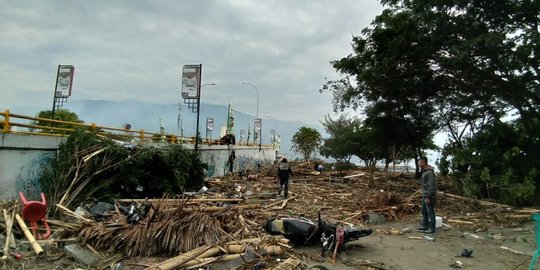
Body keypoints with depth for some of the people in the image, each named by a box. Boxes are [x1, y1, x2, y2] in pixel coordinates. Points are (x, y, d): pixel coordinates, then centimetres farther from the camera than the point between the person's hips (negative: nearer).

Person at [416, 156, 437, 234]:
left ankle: (431, 228, 7)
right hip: (424, 195, 10)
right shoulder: (423, 171, 11)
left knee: (430, 212, -1)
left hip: (429, 196, -10)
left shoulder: (429, 172, -19)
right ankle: (424, 226, 26)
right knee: (424, 211, 16)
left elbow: (431, 185, -22)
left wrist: (428, 197, -21)